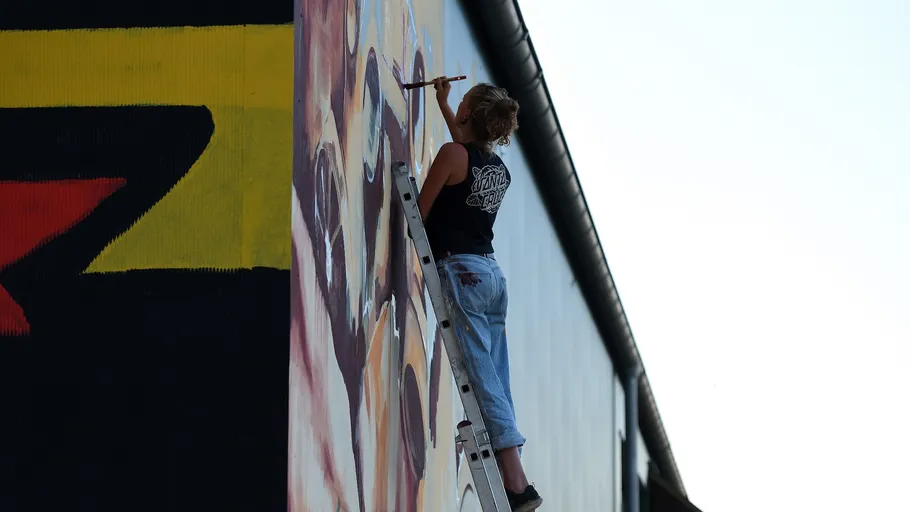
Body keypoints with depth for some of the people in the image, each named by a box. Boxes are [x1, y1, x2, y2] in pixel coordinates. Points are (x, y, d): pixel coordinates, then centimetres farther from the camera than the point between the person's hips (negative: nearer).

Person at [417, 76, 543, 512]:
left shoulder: (453, 154, -7)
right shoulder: (499, 169, 16)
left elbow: (420, 213, -3)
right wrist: (443, 104, 50)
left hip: (461, 271, -8)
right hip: (492, 273, 8)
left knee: (484, 380, -14)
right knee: (495, 381, 6)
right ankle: (507, 476, 1)